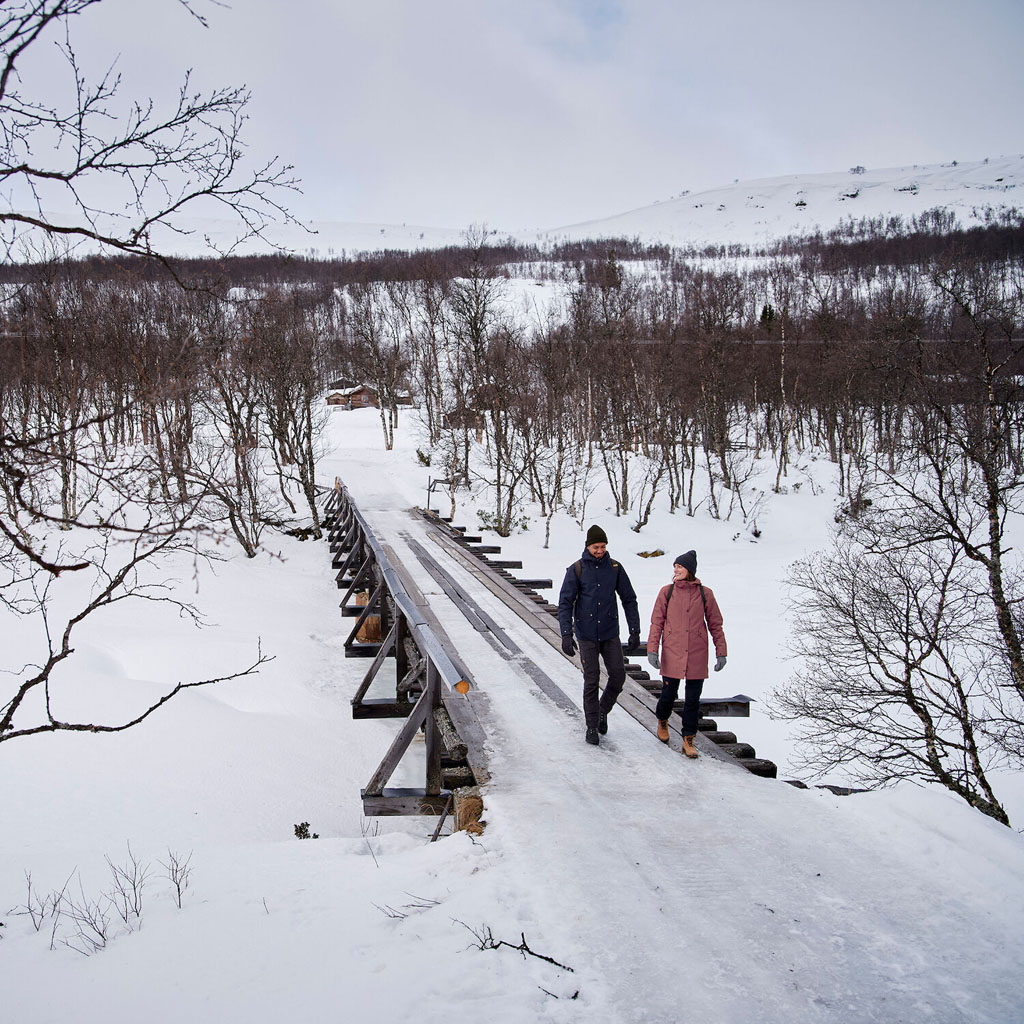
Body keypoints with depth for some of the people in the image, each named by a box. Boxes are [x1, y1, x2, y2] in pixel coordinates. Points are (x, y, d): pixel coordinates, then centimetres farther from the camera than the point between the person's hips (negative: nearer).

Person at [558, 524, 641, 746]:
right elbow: (565, 603, -6)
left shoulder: (615, 568, 1)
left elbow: (629, 599, 7)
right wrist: (566, 634, -14)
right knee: (591, 680, 0)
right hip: (586, 634, -2)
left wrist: (634, 630, 2)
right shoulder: (576, 570, -6)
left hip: (610, 633, 2)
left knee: (618, 674, -3)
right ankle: (592, 727, 11)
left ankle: (603, 710, 23)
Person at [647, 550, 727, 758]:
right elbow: (657, 622, 2)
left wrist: (721, 652, 3)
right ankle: (662, 721, 38)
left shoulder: (705, 593, 1)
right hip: (672, 653, 0)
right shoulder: (667, 592, 1)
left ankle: (688, 741, 13)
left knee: (693, 699, 2)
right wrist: (652, 649, -6)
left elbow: (715, 624, 7)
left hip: (697, 655, 0)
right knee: (669, 694, 6)